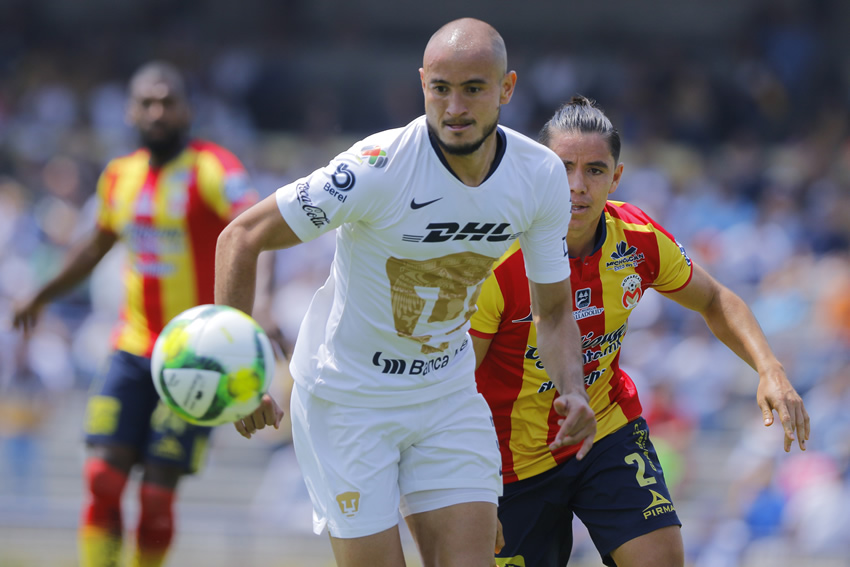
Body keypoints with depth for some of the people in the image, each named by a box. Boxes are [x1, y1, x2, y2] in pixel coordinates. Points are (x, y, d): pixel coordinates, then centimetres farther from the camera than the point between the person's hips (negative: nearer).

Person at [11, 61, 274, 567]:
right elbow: (96, 247, 29)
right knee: (103, 478, -8)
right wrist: (42, 297, 38)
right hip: (132, 352, 5)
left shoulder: (213, 169, -10)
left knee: (157, 494, -6)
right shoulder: (120, 175, 10)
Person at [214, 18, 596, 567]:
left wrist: (572, 389, -17)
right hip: (346, 393, -4)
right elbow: (241, 238, -19)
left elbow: (554, 309, 3)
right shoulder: (378, 166, -25)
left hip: (448, 392, 4)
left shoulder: (542, 176, -9)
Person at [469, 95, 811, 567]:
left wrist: (770, 371, -9)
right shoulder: (499, 263, -25)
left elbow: (714, 302, 8)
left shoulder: (641, 240, -11)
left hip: (610, 428, 3)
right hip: (516, 454, -3)